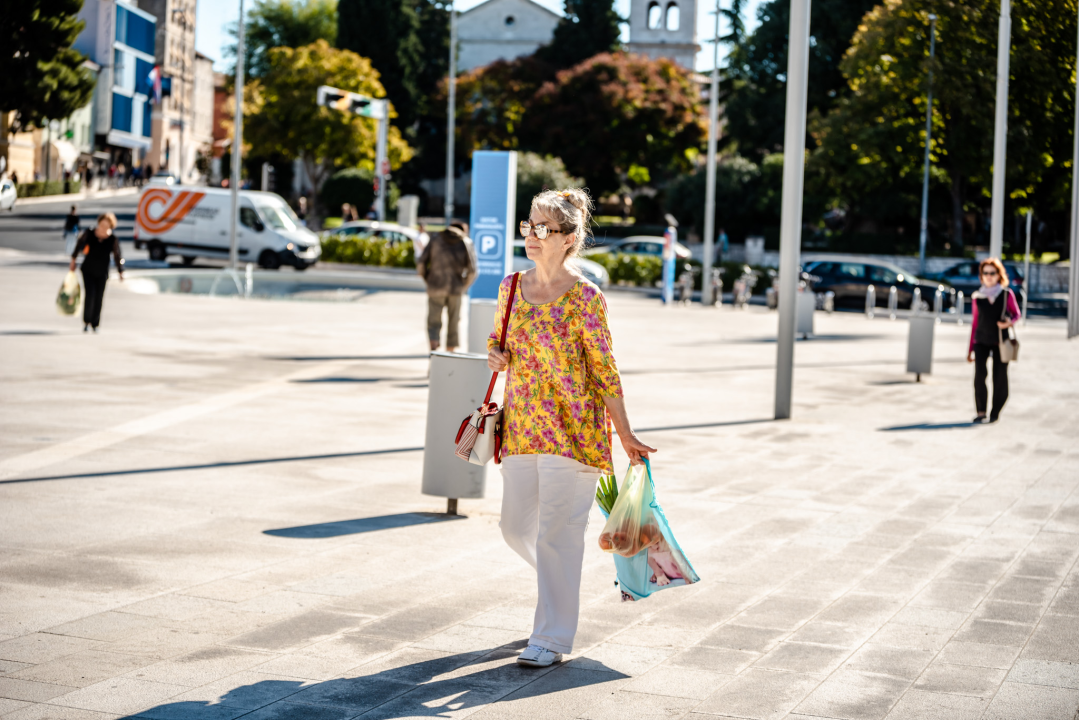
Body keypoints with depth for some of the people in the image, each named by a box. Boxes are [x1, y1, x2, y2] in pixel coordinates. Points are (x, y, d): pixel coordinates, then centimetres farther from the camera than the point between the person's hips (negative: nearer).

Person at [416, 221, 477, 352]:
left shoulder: (436, 240, 7)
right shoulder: (467, 243, 5)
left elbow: (420, 263, -1)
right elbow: (472, 270, -6)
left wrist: (428, 280, 11)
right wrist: (463, 287, 8)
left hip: (436, 287, 0)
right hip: (455, 289, 0)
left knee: (434, 322, 5)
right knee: (453, 323, 15)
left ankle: (434, 347, -21)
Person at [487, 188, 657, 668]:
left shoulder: (584, 298, -11)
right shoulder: (512, 288, 5)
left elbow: (604, 370, -7)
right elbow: (498, 342, 20)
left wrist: (626, 437, -4)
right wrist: (497, 357, -4)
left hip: (572, 427, -6)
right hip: (521, 426, 6)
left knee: (556, 532, -3)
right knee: (515, 526, 11)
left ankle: (552, 637, 7)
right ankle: (561, 580, 41)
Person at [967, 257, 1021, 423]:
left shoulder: (1007, 295, -3)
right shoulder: (976, 297, 2)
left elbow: (1017, 314, 8)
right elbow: (975, 322, 10)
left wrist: (1010, 322, -17)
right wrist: (970, 349, 12)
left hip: (1000, 341, -1)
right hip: (981, 341, 1)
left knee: (999, 377, 3)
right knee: (979, 374, -14)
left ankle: (995, 412, 15)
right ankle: (980, 412, -5)